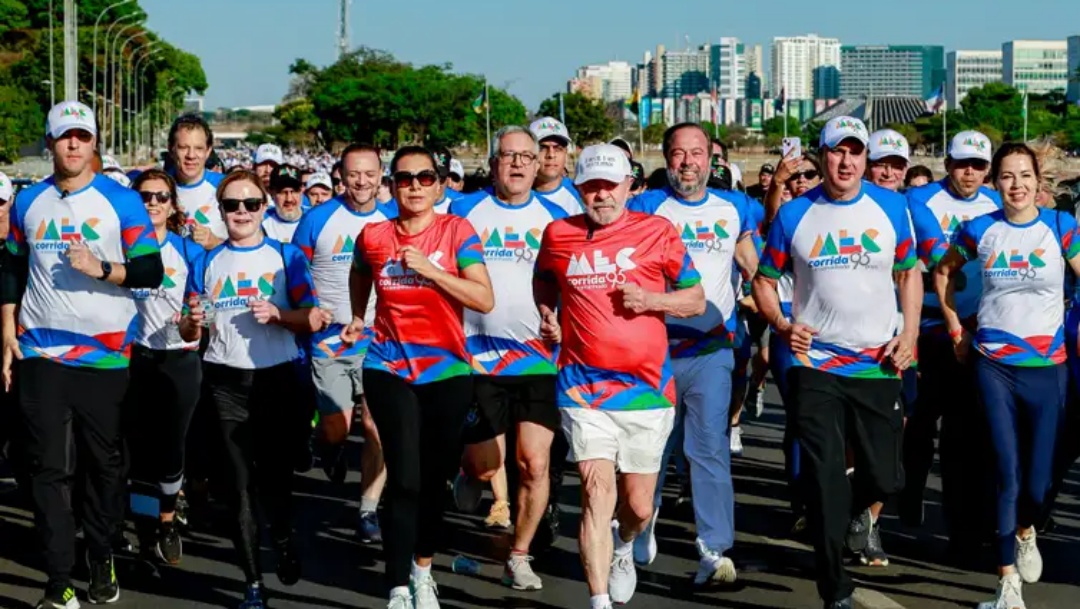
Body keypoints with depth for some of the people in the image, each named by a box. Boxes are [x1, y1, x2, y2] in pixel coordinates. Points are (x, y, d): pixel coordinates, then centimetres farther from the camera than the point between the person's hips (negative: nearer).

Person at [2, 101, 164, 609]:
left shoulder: (122, 201, -2)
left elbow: (152, 270, -4)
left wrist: (102, 269, -19)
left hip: (104, 353, -2)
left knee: (103, 463, 9)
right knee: (49, 467, -2)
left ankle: (101, 560, 25)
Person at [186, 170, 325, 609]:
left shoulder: (286, 256, 3)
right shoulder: (208, 263, 8)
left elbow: (312, 320, -1)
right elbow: (190, 333, 10)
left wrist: (277, 313, -18)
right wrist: (193, 324, -12)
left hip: (276, 376, -1)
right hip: (226, 382, 1)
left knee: (275, 471, 4)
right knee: (240, 481, 2)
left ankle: (283, 539, 34)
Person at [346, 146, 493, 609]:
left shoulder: (456, 231, -5)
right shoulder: (373, 236, 1)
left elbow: (485, 299, -15)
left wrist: (430, 270, -20)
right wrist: (357, 318, 17)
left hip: (447, 371, 0)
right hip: (390, 370, 0)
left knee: (435, 479, 10)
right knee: (404, 478, -12)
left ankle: (422, 570, 32)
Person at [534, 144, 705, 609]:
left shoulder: (657, 231, 0)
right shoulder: (558, 235, 5)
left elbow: (696, 300, 4)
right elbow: (543, 282, 27)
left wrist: (651, 300, -13)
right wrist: (547, 315, 7)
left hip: (648, 388, 0)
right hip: (584, 388, 0)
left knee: (639, 506, 9)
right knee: (597, 492, -14)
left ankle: (623, 548, 45)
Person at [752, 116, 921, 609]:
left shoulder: (891, 207, 2)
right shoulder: (795, 213, -1)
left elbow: (909, 272, 12)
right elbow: (765, 280, 6)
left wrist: (910, 334, -1)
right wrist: (781, 323, -13)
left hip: (879, 364, 1)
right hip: (815, 364, -1)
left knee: (884, 477, 5)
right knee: (824, 482, -3)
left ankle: (859, 508, 42)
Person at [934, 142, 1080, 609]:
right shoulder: (980, 230, 0)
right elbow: (943, 274, 15)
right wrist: (956, 329, 11)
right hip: (993, 364, 0)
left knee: (1039, 478, 1)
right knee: (1007, 474, -5)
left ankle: (1025, 531, 37)